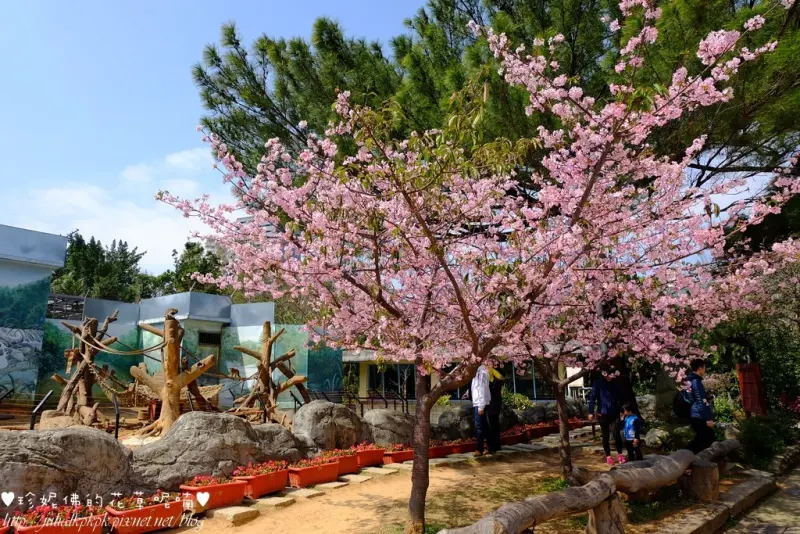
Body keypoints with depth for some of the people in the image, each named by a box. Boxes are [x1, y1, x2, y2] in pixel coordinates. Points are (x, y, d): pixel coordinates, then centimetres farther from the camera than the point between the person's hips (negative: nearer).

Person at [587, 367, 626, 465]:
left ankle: (620, 454, 17)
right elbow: (592, 397, -9)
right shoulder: (598, 383, -9)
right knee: (606, 436, 7)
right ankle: (608, 456, 19)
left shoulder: (615, 383, 3)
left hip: (615, 413, 2)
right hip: (603, 414, -2)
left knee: (617, 434, -2)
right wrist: (591, 412, -13)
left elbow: (619, 397, 11)